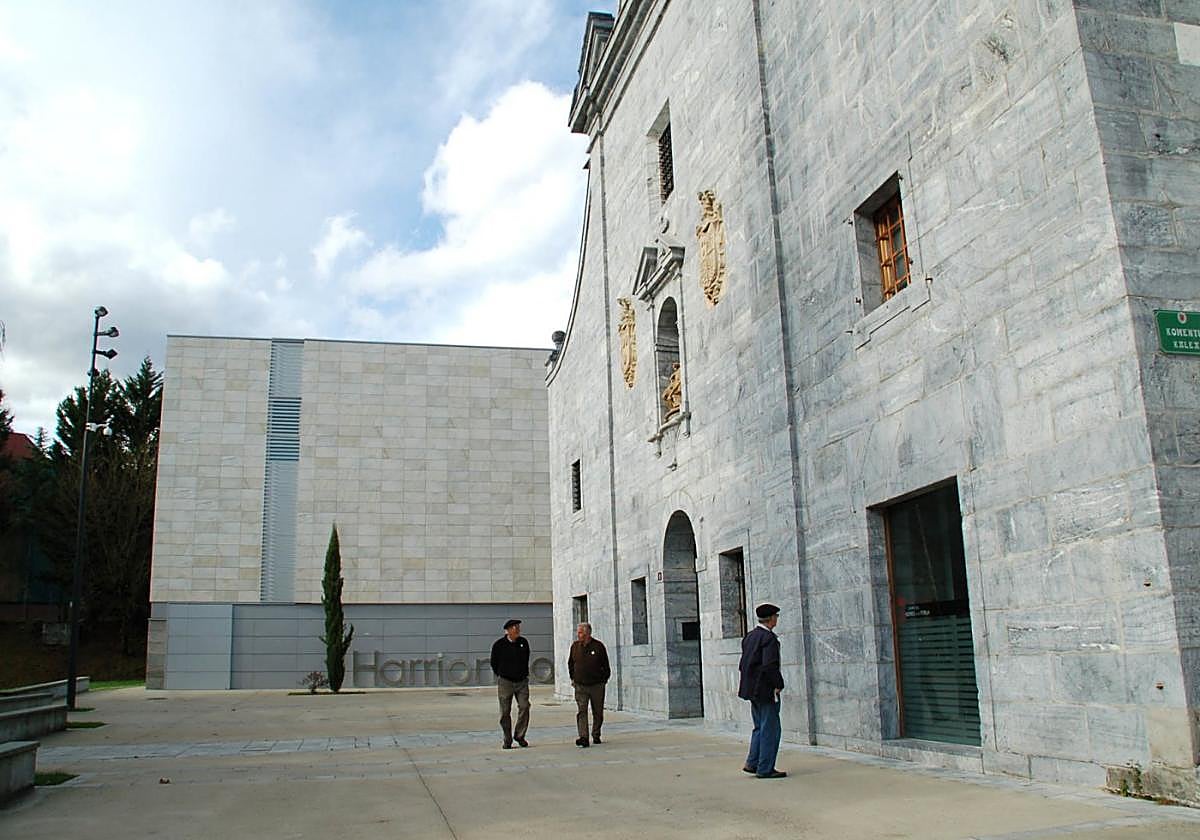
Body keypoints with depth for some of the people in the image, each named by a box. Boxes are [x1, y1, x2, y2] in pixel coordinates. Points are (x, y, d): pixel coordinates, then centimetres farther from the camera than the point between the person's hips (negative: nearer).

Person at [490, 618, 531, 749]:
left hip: (521, 681, 2)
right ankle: (507, 740, 12)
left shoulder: (523, 642, 5)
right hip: (505, 682, -2)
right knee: (505, 712, 1)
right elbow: (494, 663, 7)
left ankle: (519, 735, 5)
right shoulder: (499, 644, -6)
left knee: (524, 706, -11)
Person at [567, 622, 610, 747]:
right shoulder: (575, 646, 2)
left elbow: (605, 665, 3)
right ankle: (583, 738, -16)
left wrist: (604, 679, 3)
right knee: (582, 711, -12)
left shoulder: (598, 646, -6)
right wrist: (573, 678, 12)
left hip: (597, 685, -1)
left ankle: (596, 736, 27)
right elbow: (570, 663, 16)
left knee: (598, 712, 10)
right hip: (580, 685, 1)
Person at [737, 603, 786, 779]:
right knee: (770, 729, 0)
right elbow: (770, 665, -25)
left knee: (760, 727, 19)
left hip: (752, 690, 9)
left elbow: (743, 664, 15)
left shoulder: (749, 636, 11)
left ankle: (752, 763, 17)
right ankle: (765, 769, 4)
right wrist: (778, 685, -14)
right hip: (766, 690, -9)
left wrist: (749, 684, 16)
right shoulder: (769, 638, -17)